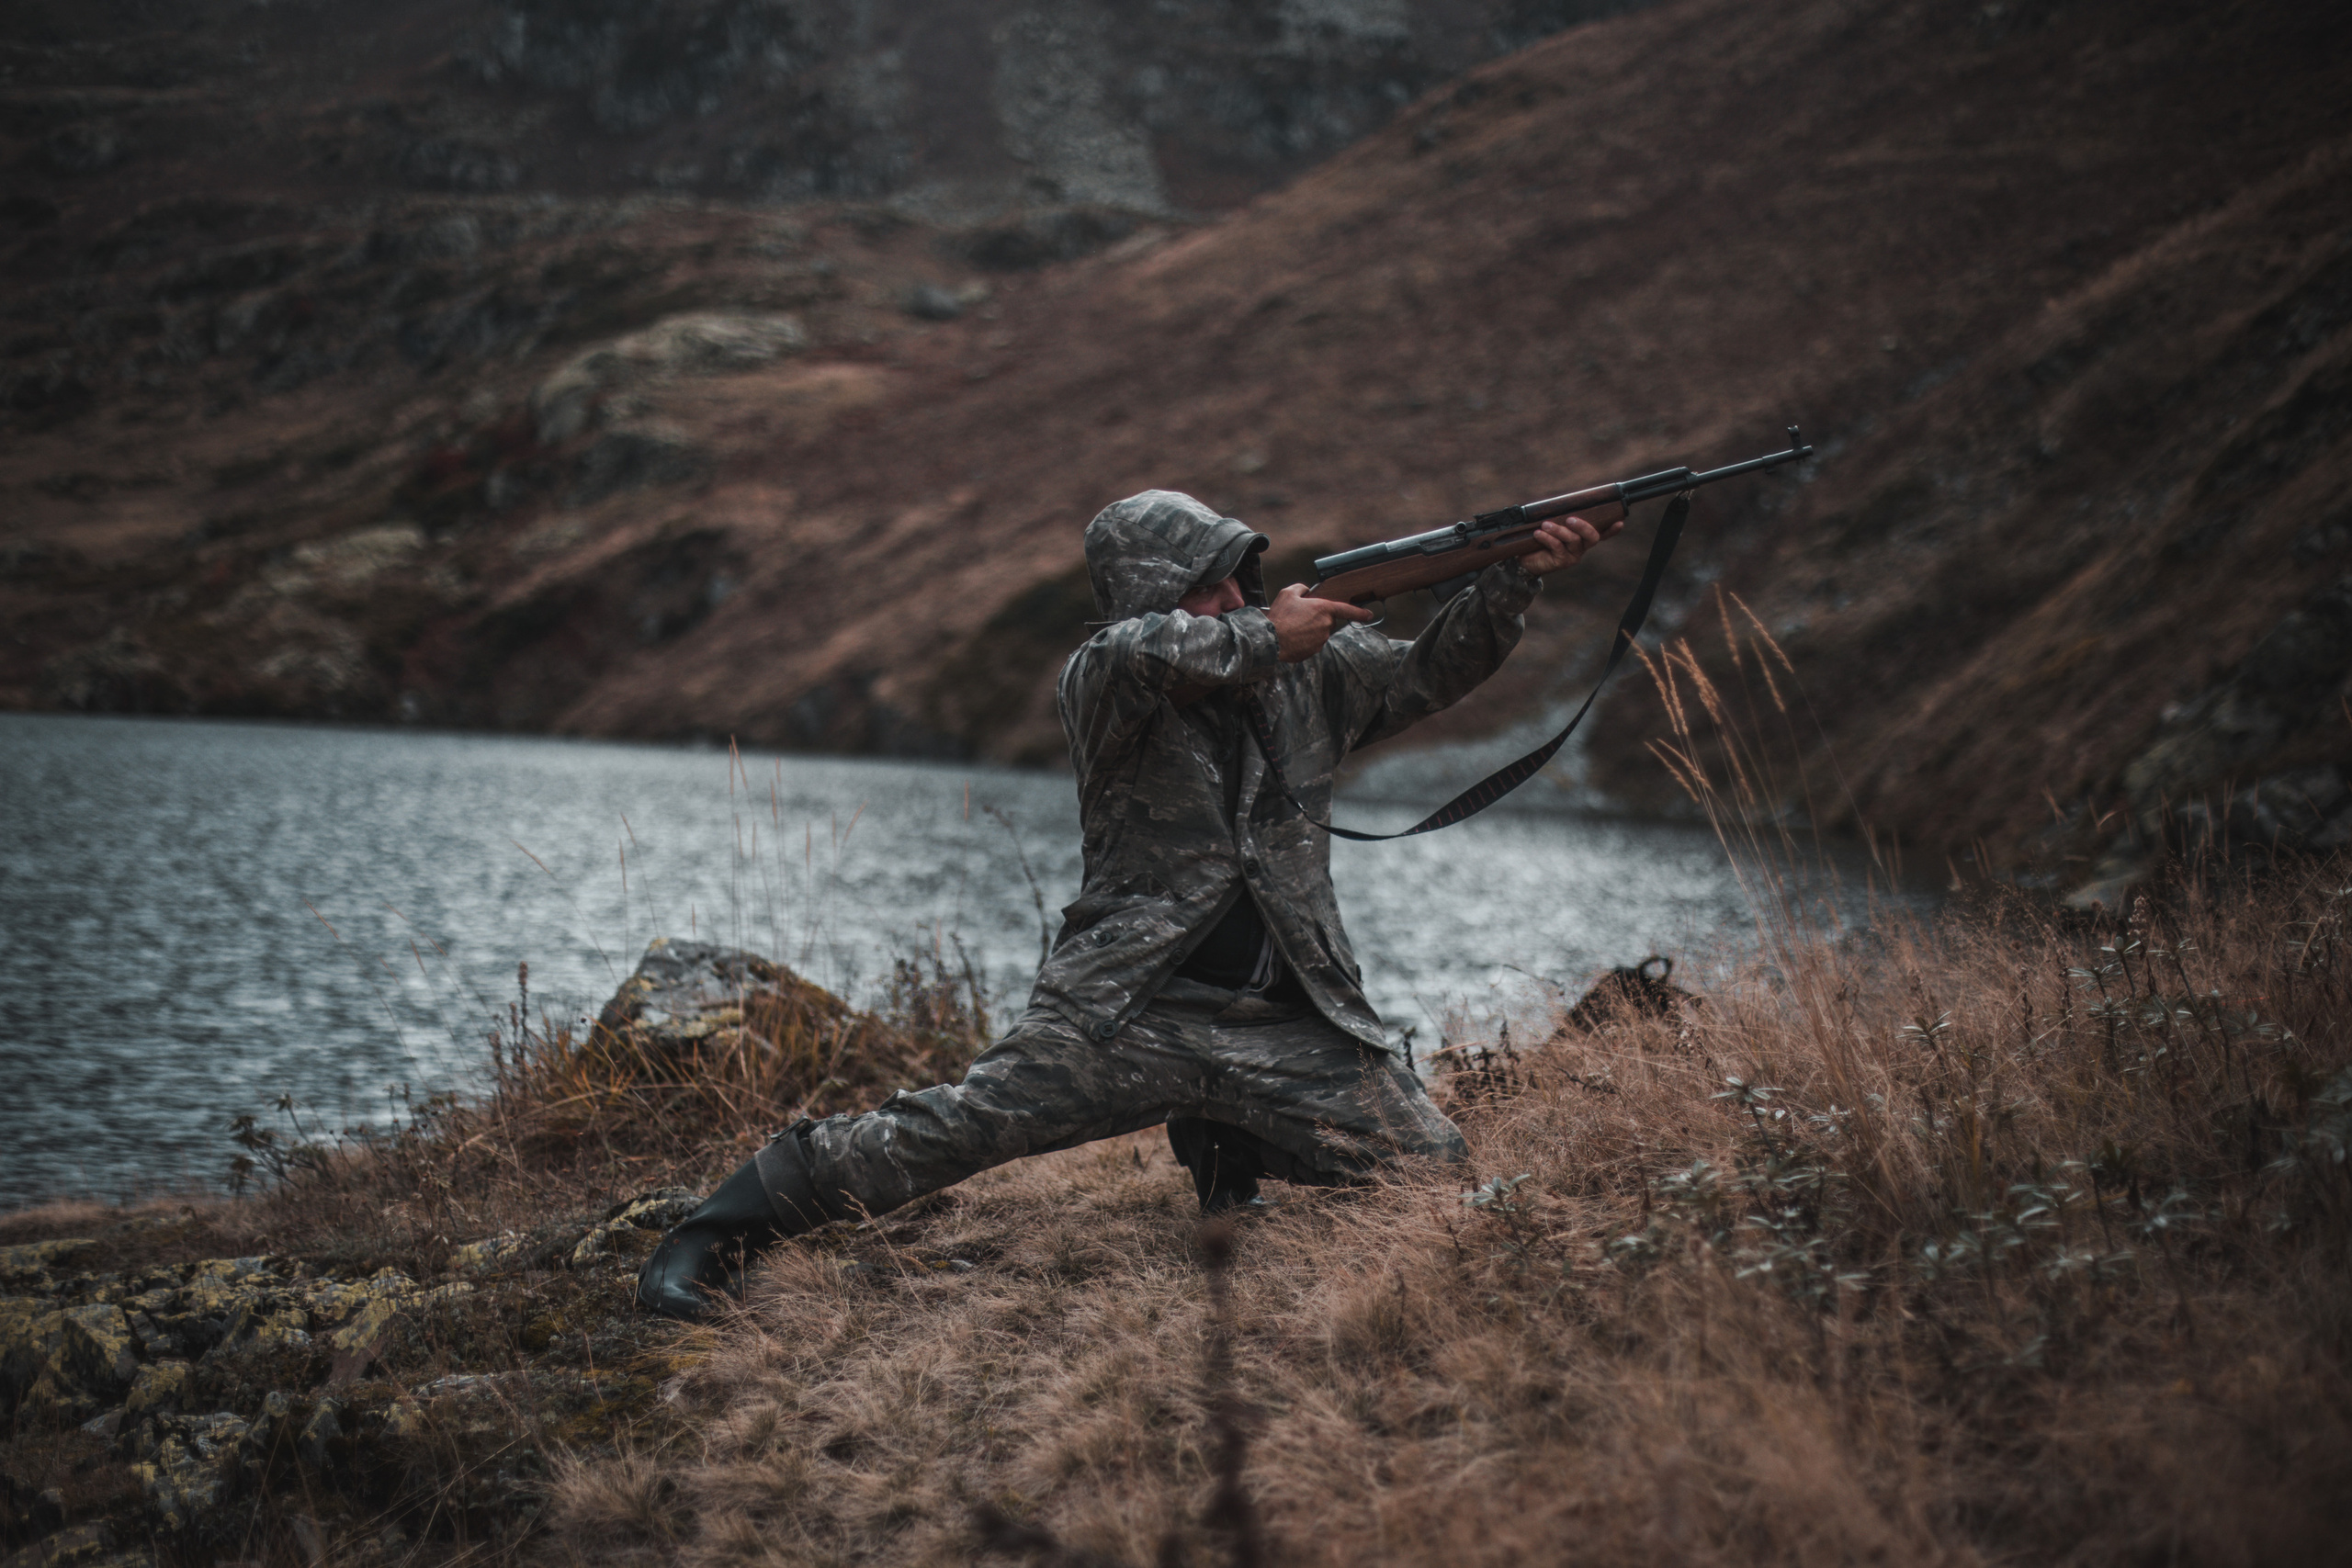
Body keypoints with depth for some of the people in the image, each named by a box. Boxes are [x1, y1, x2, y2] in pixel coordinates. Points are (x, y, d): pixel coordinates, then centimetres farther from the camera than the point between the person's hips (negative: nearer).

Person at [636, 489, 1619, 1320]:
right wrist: (1263, 640, -21)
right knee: (947, 1131, -17)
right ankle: (710, 1237, -2)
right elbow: (1135, 653, -27)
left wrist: (1517, 578, -6)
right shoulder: (1099, 682, -4)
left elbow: (1430, 673, 9)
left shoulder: (1312, 667, 11)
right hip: (1130, 1011, -4)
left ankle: (1227, 1154, 21)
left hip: (1292, 1028, 5)